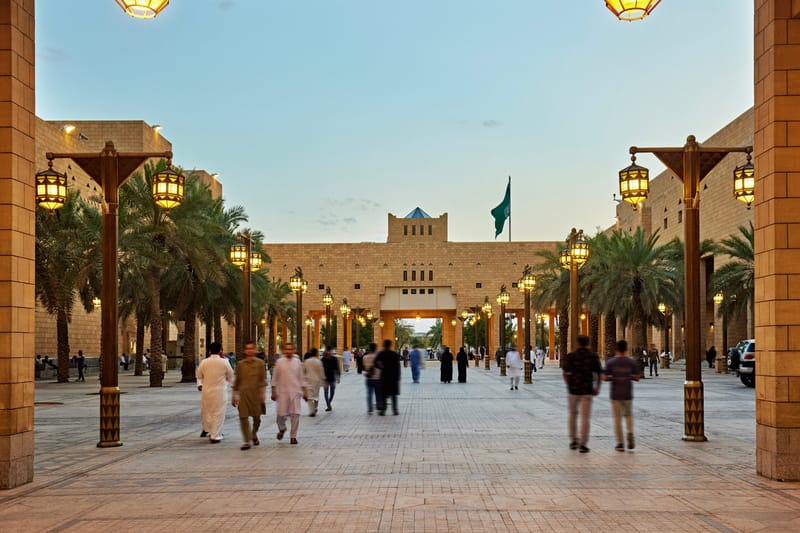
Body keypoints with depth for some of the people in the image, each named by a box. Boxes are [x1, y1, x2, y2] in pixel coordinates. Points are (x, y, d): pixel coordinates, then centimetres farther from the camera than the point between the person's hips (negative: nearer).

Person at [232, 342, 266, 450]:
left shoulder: (260, 363, 3)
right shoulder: (240, 364, 8)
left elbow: (263, 379, 0)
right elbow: (237, 380, 14)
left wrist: (263, 392, -9)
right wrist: (234, 395, 12)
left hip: (256, 393, -1)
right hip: (243, 393, 1)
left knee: (257, 417, 8)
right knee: (243, 417, -8)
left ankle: (254, 434, 36)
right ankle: (247, 442, -3)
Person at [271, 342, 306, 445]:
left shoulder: (297, 362, 6)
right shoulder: (279, 362, 1)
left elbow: (301, 378, 12)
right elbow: (275, 378, 5)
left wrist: (304, 392, 8)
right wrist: (273, 392, 2)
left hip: (295, 392, 1)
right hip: (282, 392, -1)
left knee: (295, 414, -4)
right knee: (281, 414, -4)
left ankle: (293, 436, 7)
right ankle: (282, 429, 28)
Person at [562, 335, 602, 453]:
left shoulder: (570, 356, -2)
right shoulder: (594, 356, -1)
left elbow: (565, 373, -1)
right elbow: (598, 374, 0)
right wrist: (597, 388, 14)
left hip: (573, 389, 1)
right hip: (587, 390, -1)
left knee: (573, 414, 19)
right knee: (585, 417, 0)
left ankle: (573, 440, 21)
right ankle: (583, 444, -5)